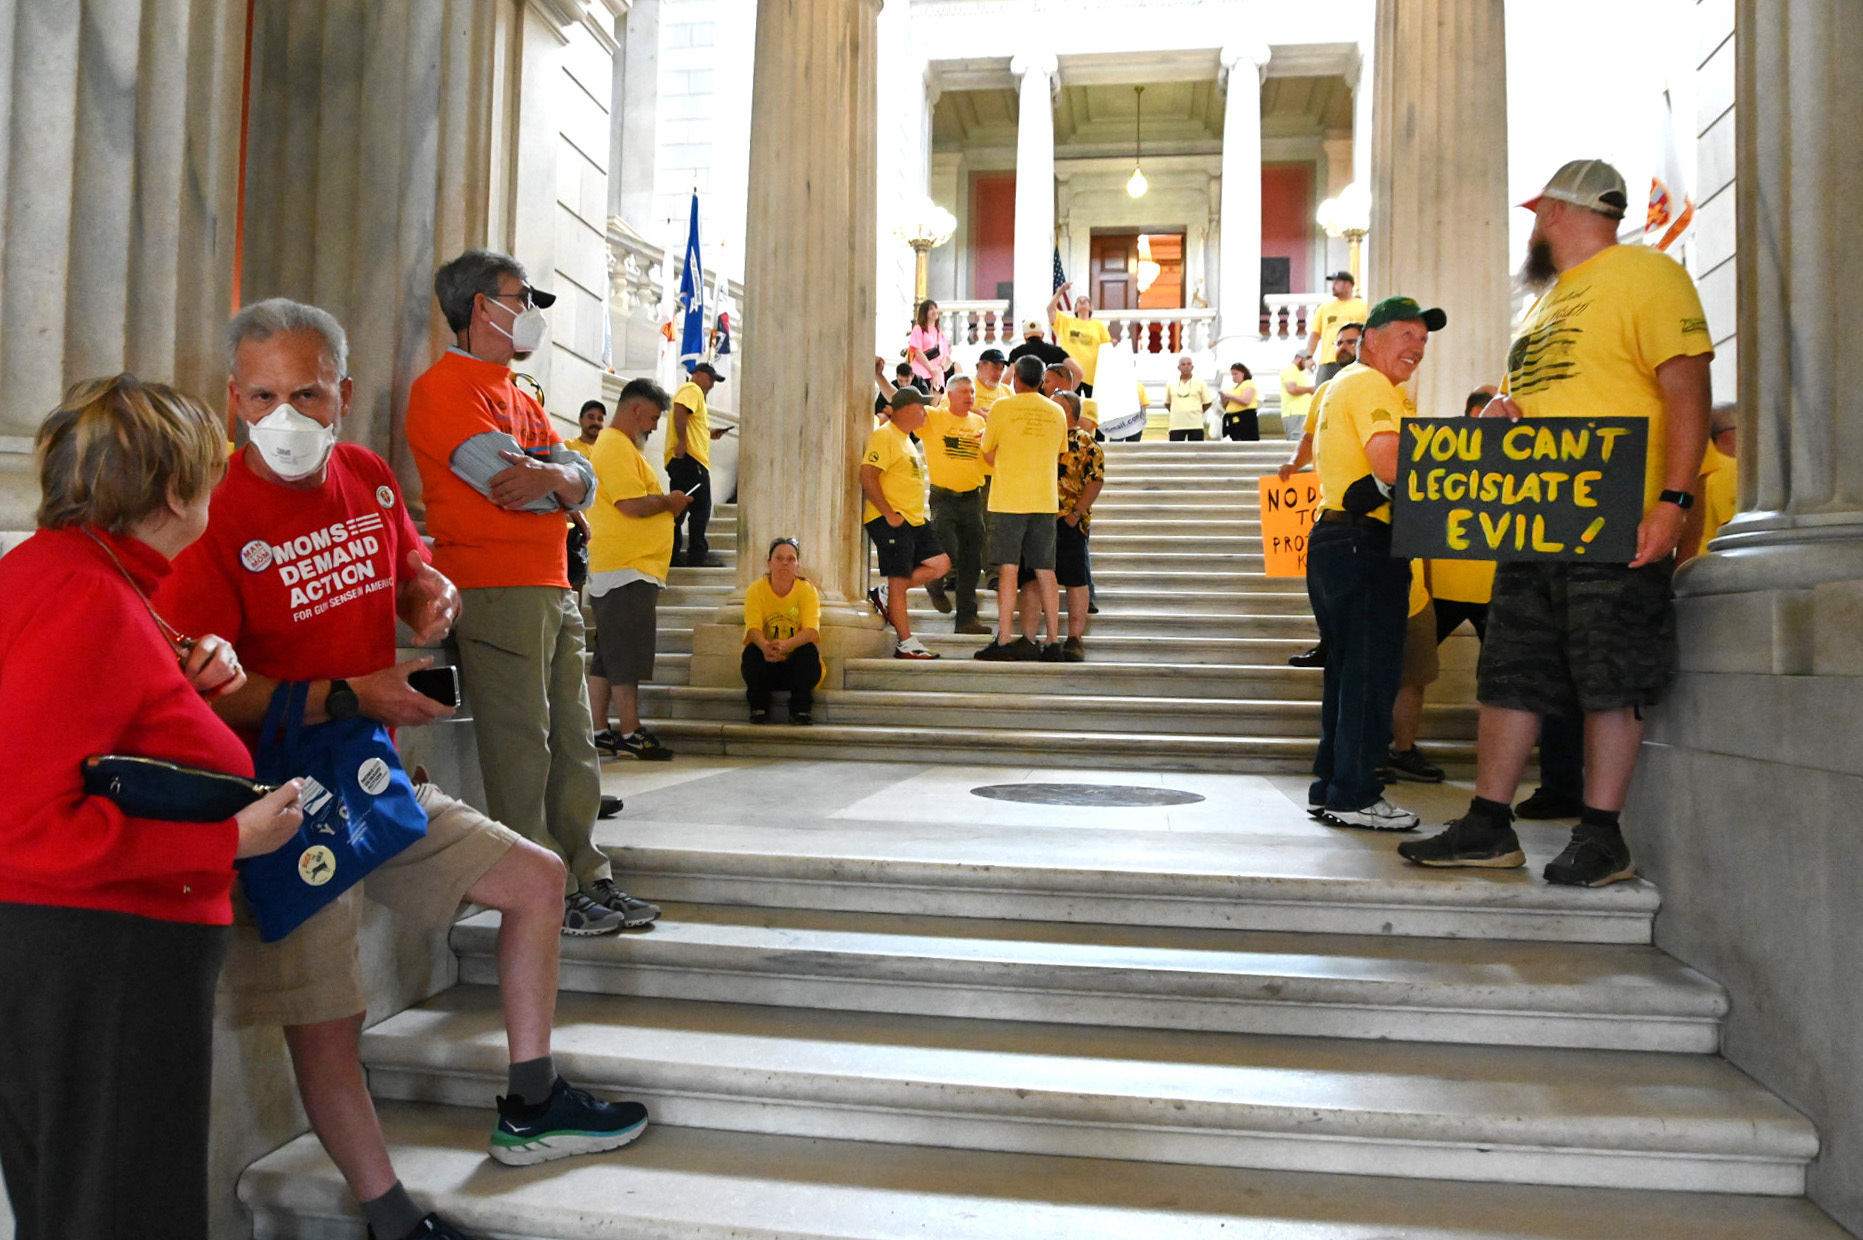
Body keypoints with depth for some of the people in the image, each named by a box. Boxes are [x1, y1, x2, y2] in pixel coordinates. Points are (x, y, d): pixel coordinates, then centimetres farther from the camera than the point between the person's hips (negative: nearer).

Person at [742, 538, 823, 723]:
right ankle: (759, 707, -12)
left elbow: (812, 630, -23)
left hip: (796, 663, 0)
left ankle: (801, 708, -16)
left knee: (810, 650, -29)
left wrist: (786, 645, -44)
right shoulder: (756, 589, -7)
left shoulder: (807, 589, -9)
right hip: (767, 665, 0)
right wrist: (765, 646, -46)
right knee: (751, 651, -29)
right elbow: (753, 628, -21)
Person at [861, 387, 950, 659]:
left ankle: (885, 594, 13)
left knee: (940, 564, 7)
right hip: (891, 521, -10)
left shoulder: (905, 439, 20)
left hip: (914, 519, 10)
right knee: (899, 580, -5)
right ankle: (906, 644, 1)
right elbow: (867, 476, -21)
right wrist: (889, 514, -22)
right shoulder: (884, 436, -12)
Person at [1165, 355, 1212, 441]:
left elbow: (1207, 403, 6)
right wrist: (1178, 413, 8)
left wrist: (1197, 412, 5)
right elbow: (1167, 403, 15)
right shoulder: (1171, 384, 6)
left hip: (1195, 424, -1)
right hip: (1176, 425, 1)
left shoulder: (1200, 383, 2)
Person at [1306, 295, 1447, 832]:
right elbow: (1392, 467, -22)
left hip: (1336, 538, 11)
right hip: (1365, 541, -11)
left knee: (1349, 669, 14)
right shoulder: (1370, 385, -8)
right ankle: (1353, 794, -2)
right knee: (1372, 671, -6)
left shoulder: (1344, 385, 25)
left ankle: (1331, 787, 19)